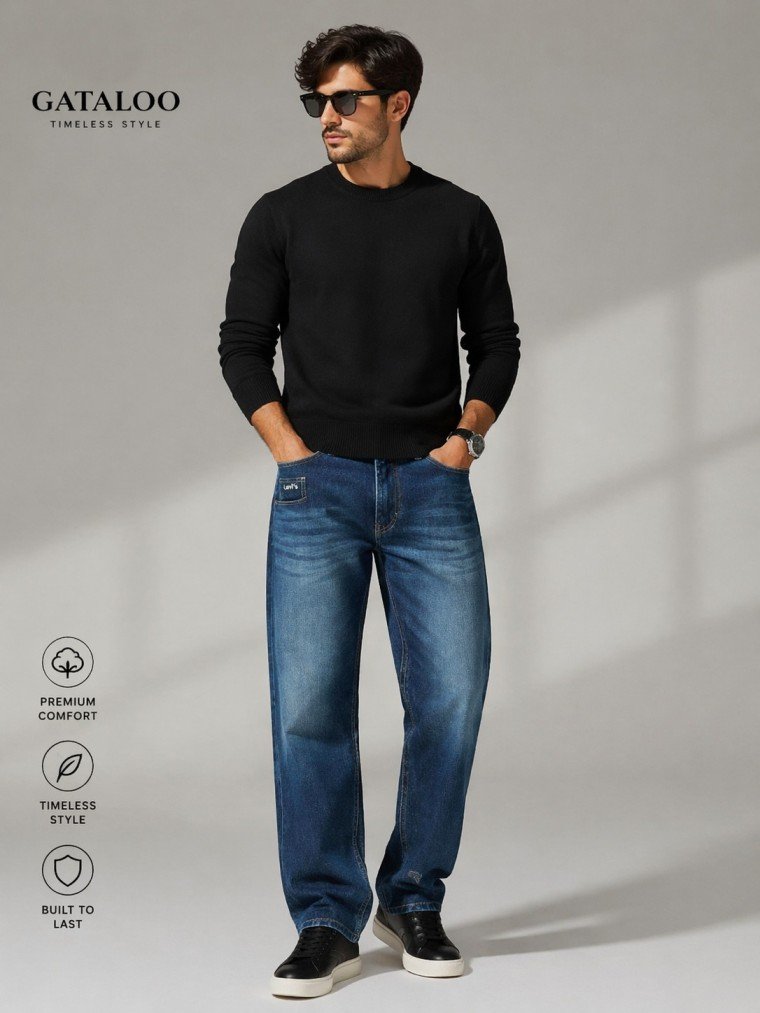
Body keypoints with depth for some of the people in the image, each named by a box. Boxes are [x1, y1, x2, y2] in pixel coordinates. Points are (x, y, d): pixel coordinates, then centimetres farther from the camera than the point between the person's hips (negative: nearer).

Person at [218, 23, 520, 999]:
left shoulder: (462, 217, 7)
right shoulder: (283, 216, 4)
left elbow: (496, 342, 13)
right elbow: (243, 344, 6)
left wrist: (464, 438, 0)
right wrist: (293, 453, -3)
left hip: (430, 488, 1)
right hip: (318, 488, -1)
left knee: (450, 699, -1)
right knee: (309, 706, -5)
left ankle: (414, 902, 18)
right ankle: (327, 922, 7)